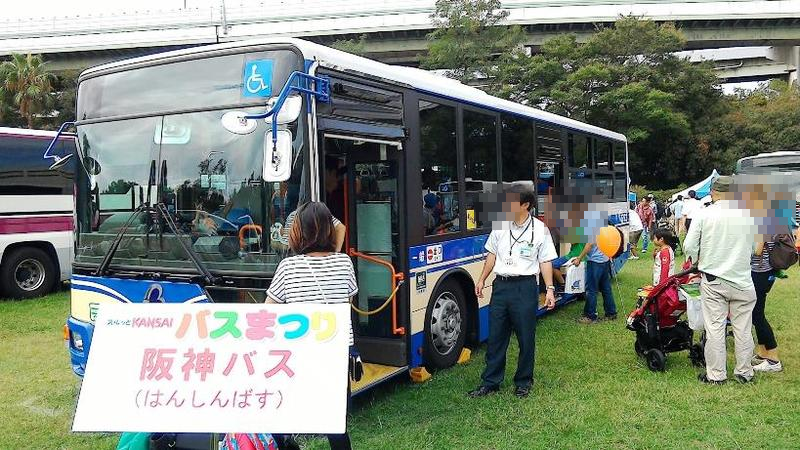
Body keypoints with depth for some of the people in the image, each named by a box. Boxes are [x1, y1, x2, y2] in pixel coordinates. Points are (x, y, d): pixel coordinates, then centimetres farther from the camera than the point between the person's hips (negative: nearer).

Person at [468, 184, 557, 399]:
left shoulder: (540, 229, -4)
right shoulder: (501, 225, 5)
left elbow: (545, 261, -1)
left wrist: (550, 288, -6)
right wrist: (482, 280, 11)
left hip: (525, 287, -3)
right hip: (501, 285, 3)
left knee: (526, 338, 6)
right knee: (496, 336, 9)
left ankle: (523, 382, 23)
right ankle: (490, 382, 19)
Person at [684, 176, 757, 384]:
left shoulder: (704, 214, -9)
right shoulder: (748, 215, -3)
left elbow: (689, 246, -8)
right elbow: (753, 246, 6)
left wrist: (698, 261, 12)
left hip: (713, 280, -2)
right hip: (742, 280, 2)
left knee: (714, 328, 4)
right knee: (743, 329, 12)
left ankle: (716, 375, 11)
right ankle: (744, 373, 22)